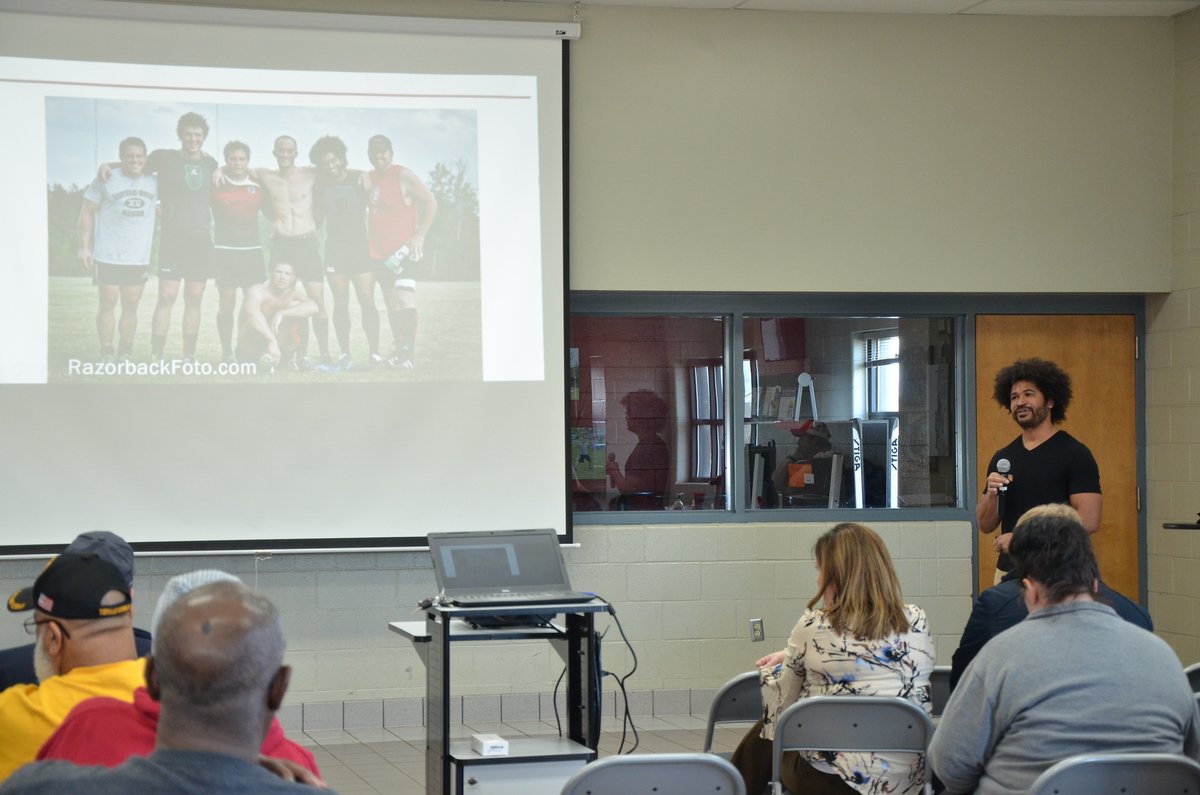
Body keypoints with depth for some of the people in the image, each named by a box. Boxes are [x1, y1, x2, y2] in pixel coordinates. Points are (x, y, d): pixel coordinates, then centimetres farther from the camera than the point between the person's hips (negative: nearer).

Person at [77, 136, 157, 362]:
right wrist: (84, 246, -7)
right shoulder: (106, 180, -3)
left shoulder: (154, 182, 7)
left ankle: (126, 353, 14)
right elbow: (87, 212, -1)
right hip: (108, 256, -3)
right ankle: (106, 353, 2)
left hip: (139, 258, 3)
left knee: (131, 306, 6)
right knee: (108, 304, -2)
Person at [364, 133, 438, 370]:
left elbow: (430, 202, -7)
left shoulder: (403, 176, -6)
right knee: (392, 304, 9)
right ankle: (400, 352, 13)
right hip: (379, 252, 7)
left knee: (405, 300, -18)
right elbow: (365, 209, 21)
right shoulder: (368, 179, 12)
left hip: (402, 250, -7)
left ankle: (409, 353, -17)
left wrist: (420, 235, -14)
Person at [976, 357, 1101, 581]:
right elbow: (985, 525, 14)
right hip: (1009, 570, 5)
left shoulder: (1075, 454, -4)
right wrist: (991, 494, -7)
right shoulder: (1002, 458, 13)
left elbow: (1088, 521, -13)